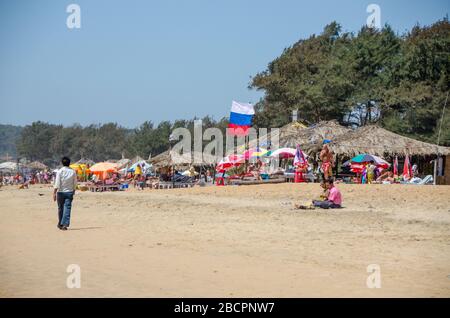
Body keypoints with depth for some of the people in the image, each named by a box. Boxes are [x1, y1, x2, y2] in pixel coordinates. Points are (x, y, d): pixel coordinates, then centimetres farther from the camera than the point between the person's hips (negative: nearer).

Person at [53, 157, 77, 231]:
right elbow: (75, 183, 4)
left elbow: (57, 184, -12)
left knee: (60, 208, 12)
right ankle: (65, 224, -15)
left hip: (61, 192, -1)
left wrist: (54, 193, -11)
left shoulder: (60, 171, -7)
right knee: (67, 208, -3)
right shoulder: (73, 172, 0)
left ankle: (60, 224, 23)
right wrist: (73, 191, 19)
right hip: (69, 192, 1)